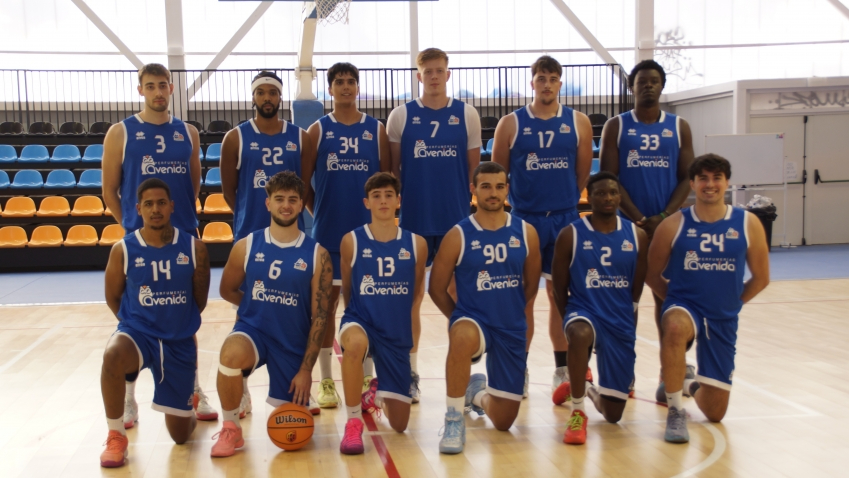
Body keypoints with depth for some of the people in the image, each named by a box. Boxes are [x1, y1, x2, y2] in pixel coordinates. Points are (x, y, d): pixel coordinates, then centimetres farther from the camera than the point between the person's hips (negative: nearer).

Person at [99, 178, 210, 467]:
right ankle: (116, 436, -16)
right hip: (137, 333, -1)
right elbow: (113, 298, 6)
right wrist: (137, 324, 4)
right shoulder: (123, 250, -8)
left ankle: (188, 402, 46)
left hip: (180, 341, 1)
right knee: (112, 356, -40)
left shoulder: (194, 248, -7)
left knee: (180, 435, 6)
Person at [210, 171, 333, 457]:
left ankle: (291, 393, 42)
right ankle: (230, 429, -11)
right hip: (252, 329, 0)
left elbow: (319, 316, -6)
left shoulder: (316, 255, -7)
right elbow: (227, 290, 11)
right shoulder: (247, 246, -4)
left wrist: (306, 369, -9)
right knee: (231, 353, -36)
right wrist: (261, 306, 4)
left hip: (294, 343, 0)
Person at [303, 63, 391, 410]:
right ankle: (326, 381, 15)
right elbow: (304, 182, 4)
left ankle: (367, 378, 18)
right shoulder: (318, 130, 3)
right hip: (328, 232, 0)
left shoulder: (376, 130, 5)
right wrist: (320, 213, 3)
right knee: (326, 302, 5)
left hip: (368, 230, 1)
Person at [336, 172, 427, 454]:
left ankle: (375, 395, 45)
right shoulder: (351, 241, -5)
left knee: (399, 424, 6)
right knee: (355, 343, -43)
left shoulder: (416, 244, -1)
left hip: (398, 334, 2)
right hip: (360, 322, -2)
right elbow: (346, 292, 7)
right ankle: (353, 423, -21)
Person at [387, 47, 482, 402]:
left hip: (457, 220, 0)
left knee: (458, 293, 6)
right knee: (412, 296, 5)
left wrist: (473, 208, 3)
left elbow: (474, 167, 8)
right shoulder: (401, 116, 3)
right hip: (414, 221, 0)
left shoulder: (467, 114, 4)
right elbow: (393, 169, 7)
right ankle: (410, 373, 17)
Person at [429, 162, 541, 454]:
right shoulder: (458, 236, -9)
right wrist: (460, 319, -2)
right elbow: (437, 288, -2)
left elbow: (531, 285, 11)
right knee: (462, 338, -43)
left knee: (503, 421, 8)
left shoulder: (525, 232, -1)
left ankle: (478, 394, 45)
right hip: (472, 320, -3)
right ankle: (454, 419, -22)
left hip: (513, 330, 3)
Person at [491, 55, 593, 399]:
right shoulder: (511, 124, 0)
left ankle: (563, 370, 18)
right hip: (523, 220, -1)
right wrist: (519, 204, 4)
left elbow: (583, 174, 8)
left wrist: (564, 203, 8)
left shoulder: (579, 123, 4)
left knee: (561, 295, 9)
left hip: (565, 220, 1)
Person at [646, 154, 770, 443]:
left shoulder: (748, 224, -3)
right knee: (675, 327, -42)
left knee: (715, 412, 6)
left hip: (723, 320, 2)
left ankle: (692, 384, 45)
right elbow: (652, 274, 2)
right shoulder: (673, 225, -7)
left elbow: (761, 277, 7)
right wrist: (677, 301, -2)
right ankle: (675, 411, -21)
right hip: (684, 306, -2)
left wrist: (731, 303, 6)